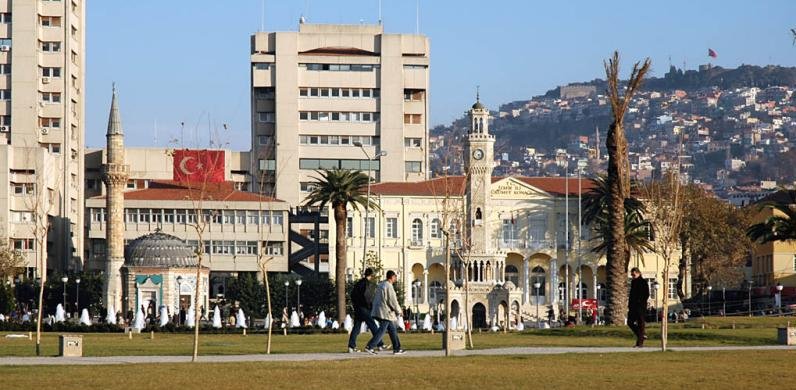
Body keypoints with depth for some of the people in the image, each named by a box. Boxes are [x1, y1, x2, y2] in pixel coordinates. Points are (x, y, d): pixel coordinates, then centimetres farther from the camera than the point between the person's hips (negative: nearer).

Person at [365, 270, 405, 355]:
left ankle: (397, 349, 16)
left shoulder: (380, 285, 14)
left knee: (392, 330, 14)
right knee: (381, 330, -8)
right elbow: (393, 301, -15)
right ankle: (369, 347, -12)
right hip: (386, 312, -10)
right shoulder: (389, 286, -15)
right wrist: (398, 311, -3)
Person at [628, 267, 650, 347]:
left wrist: (640, 302, -17)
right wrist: (629, 304, 13)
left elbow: (646, 295, -9)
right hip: (633, 306, 8)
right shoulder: (633, 282, 15)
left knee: (640, 324, -5)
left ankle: (640, 343, -4)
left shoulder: (643, 282, -6)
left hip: (640, 307, -8)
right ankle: (642, 336, 20)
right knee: (630, 322, 5)